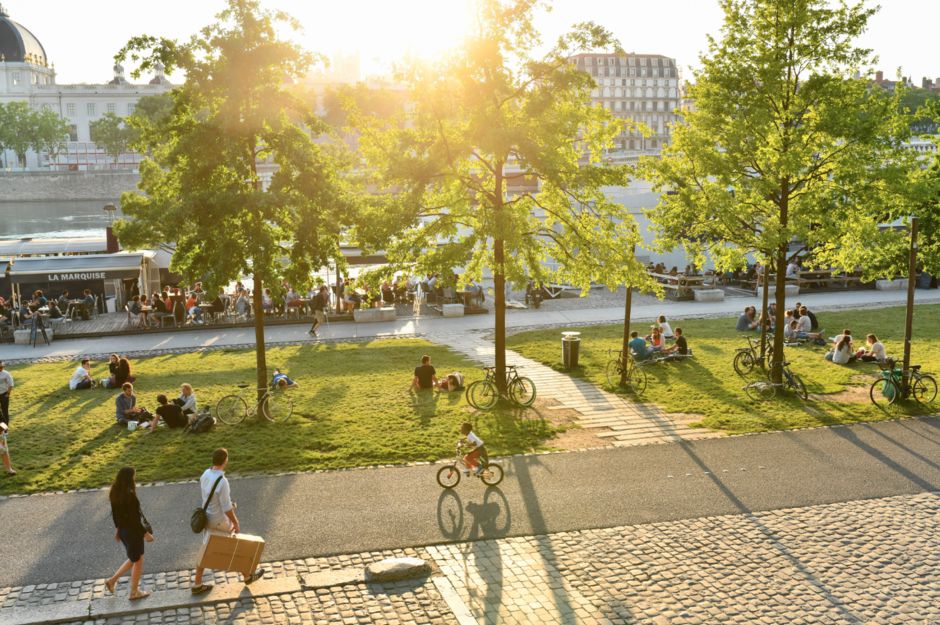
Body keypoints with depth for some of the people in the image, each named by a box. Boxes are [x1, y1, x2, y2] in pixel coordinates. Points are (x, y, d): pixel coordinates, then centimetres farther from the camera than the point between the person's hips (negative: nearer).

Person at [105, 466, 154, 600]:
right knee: (138, 561, 13)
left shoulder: (115, 494, -3)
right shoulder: (130, 496, -28)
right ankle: (134, 592, 26)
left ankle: (112, 580, 25)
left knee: (135, 559, 26)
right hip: (132, 532, -8)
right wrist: (146, 534, -15)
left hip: (122, 530, 8)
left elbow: (114, 513, 10)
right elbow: (134, 519, -24)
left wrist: (117, 528, 23)